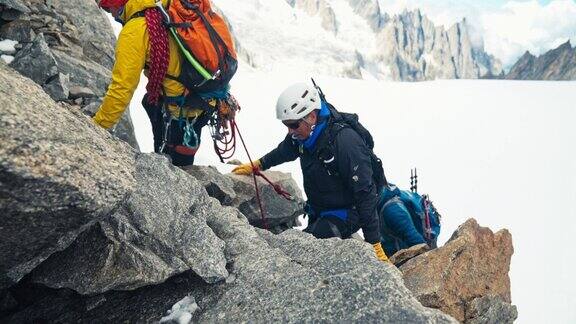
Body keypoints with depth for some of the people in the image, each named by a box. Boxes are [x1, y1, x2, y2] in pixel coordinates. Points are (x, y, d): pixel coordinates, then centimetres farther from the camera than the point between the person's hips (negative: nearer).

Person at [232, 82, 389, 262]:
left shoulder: (346, 142, -30)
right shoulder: (303, 133, -6)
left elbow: (365, 194, -28)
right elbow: (285, 151, 20)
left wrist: (374, 243, -27)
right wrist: (257, 166, 28)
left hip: (345, 214, -8)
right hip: (317, 213, 9)